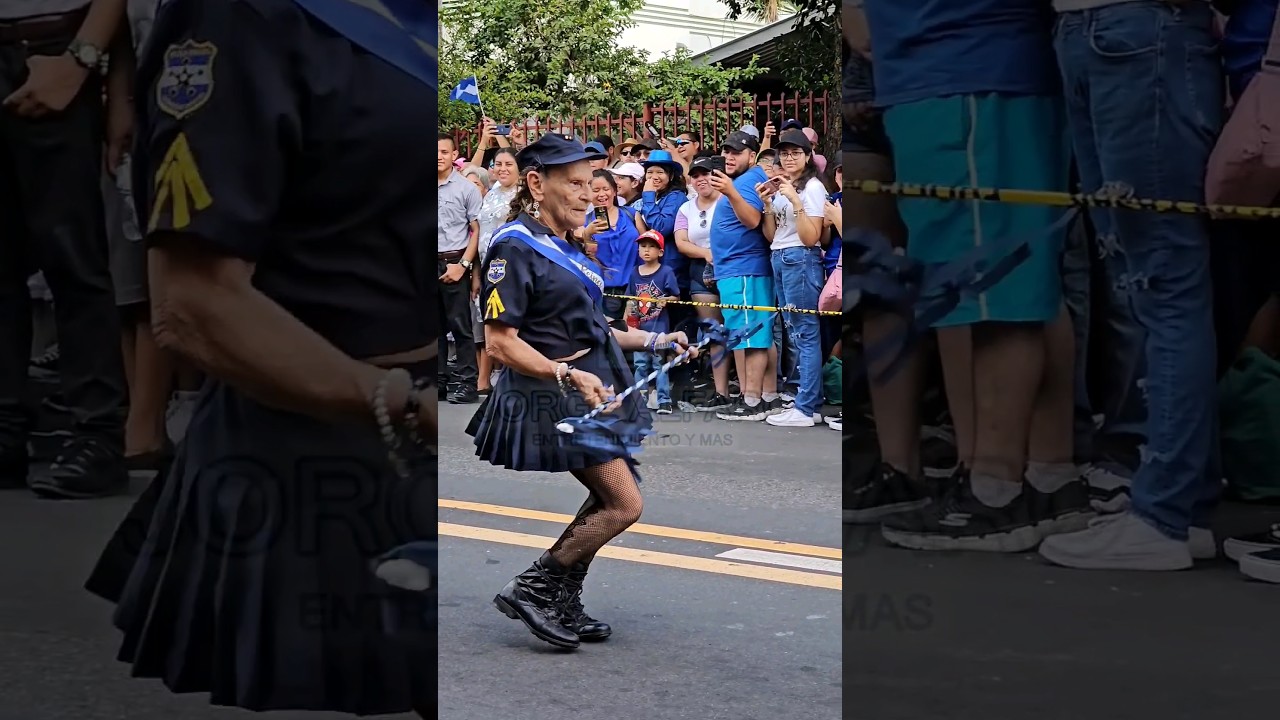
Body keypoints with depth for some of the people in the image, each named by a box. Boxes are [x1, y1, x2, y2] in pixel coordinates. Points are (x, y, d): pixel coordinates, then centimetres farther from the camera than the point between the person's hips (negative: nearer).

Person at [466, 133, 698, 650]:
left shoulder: (564, 247, 14)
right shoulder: (515, 248, -15)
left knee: (609, 500, 14)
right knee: (624, 505, -10)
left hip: (591, 391, 10)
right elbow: (500, 342, -21)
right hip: (552, 398, -10)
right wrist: (569, 375, -31)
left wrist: (653, 341, 14)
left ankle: (563, 606, 23)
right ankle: (531, 589, 1)